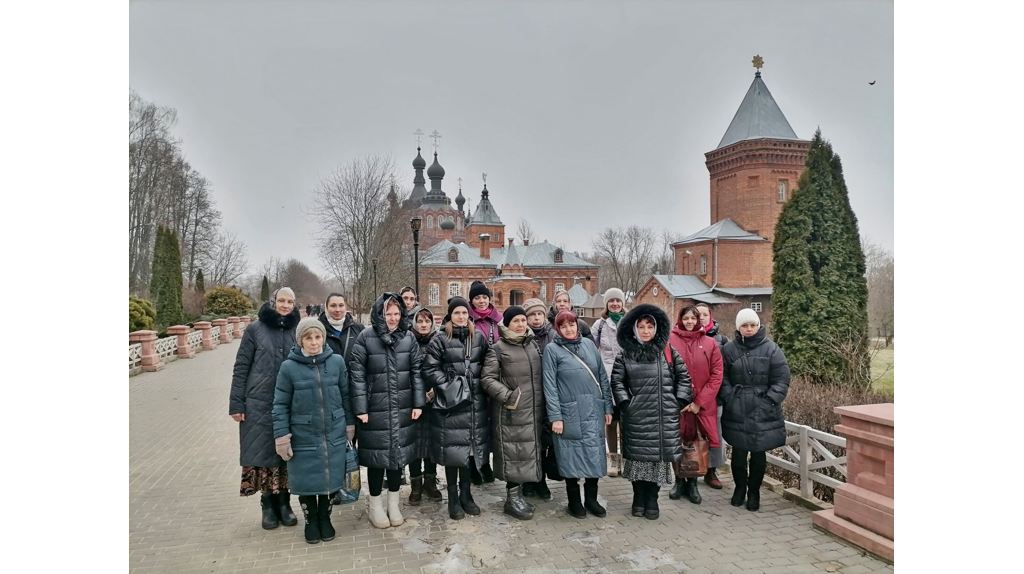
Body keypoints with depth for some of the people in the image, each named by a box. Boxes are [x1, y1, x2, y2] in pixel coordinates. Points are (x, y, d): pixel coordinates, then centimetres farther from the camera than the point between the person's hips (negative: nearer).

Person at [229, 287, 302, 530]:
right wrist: (236, 403, -5)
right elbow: (241, 368, 0)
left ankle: (284, 503, 22)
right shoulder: (255, 330, 0)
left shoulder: (297, 332, 5)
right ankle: (268, 506, 19)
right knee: (263, 454, 4)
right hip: (259, 404, -2)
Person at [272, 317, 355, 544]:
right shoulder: (289, 366, -9)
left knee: (331, 478, 12)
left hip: (334, 435, 2)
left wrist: (350, 425, 8)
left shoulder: (337, 361, -4)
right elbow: (280, 405, -4)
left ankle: (325, 518, 35)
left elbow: (345, 396, 6)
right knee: (306, 481, 9)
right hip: (303, 436, -2)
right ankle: (311, 521, 33)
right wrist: (281, 436, -7)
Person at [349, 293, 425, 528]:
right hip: (375, 409, -3)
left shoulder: (409, 338, 3)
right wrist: (360, 408, -11)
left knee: (398, 452, 12)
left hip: (402, 408, 3)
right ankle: (375, 505, 24)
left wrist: (418, 403, 1)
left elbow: (416, 372, 6)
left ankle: (394, 503, 29)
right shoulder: (365, 338, -7)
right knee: (377, 454, 6)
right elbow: (357, 375, -8)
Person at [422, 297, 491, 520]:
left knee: (470, 447, 10)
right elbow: (429, 369, -7)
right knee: (453, 449, 0)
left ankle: (466, 494, 25)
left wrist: (481, 386, 2)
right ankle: (453, 498, 14)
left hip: (475, 402, 4)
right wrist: (449, 385, -13)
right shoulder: (440, 339, -3)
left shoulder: (479, 337, 9)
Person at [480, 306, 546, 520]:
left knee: (528, 452, 11)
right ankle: (512, 499, 8)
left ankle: (518, 494, 24)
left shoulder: (534, 345, 14)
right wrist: (508, 396, -18)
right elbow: (487, 379, -10)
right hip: (510, 411, -6)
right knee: (514, 453, -4)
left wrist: (544, 403, 13)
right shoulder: (497, 349, -4)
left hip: (533, 410, 6)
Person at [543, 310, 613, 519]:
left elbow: (603, 377, 10)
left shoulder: (588, 344, 8)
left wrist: (608, 407, 7)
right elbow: (550, 385, -8)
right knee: (572, 456, 5)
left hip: (594, 411, 4)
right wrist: (555, 416, -13)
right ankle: (574, 501, 20)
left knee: (594, 454, 7)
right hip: (570, 413, -4)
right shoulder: (552, 349, -3)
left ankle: (591, 499, 23)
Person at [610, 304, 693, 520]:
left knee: (660, 454, 3)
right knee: (638, 455, 4)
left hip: (664, 416, 1)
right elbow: (616, 381, 3)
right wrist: (625, 403, -4)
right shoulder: (625, 354, 2)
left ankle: (652, 499, 18)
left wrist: (679, 401, 3)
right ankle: (639, 498, 20)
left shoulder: (668, 352, 5)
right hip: (636, 416, -1)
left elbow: (683, 376, 9)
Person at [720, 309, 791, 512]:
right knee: (738, 453, 6)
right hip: (736, 412, 1)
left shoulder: (771, 349, 0)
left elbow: (781, 380, -1)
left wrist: (769, 402, -10)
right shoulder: (729, 349, 2)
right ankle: (740, 487, 29)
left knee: (759, 454, 6)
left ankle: (754, 491, 26)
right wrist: (730, 399, -8)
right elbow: (723, 378, 3)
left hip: (763, 413, 0)